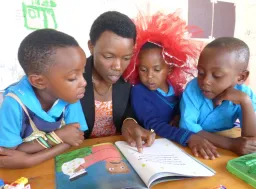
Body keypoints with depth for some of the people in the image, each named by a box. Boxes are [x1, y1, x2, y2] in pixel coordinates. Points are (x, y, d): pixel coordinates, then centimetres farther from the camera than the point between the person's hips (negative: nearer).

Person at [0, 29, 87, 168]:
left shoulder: (70, 96, -16)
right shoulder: (15, 103, -24)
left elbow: (76, 139, -16)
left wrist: (26, 159, -24)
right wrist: (57, 136, -21)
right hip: (23, 172, -1)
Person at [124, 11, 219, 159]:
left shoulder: (177, 88, 1)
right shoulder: (139, 92, -11)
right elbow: (153, 124, -23)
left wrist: (179, 117, -10)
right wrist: (189, 137, -34)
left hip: (176, 144, 4)